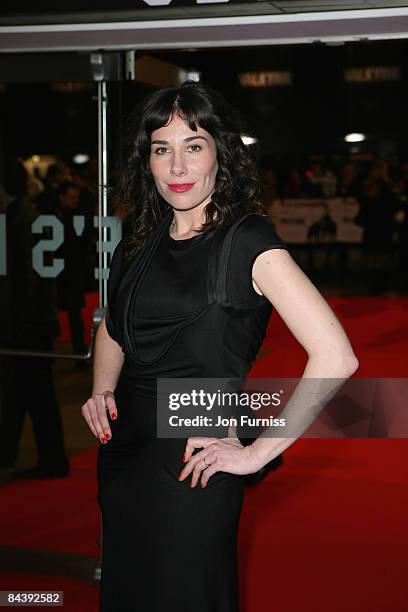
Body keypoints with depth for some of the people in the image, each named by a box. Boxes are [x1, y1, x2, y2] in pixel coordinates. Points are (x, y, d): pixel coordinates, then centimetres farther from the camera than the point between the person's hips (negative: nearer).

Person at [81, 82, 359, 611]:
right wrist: (102, 391, 5)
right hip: (122, 451, 7)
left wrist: (258, 452, -18)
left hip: (191, 461, -7)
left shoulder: (246, 241, -16)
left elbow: (335, 358, -24)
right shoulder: (142, 240, 6)